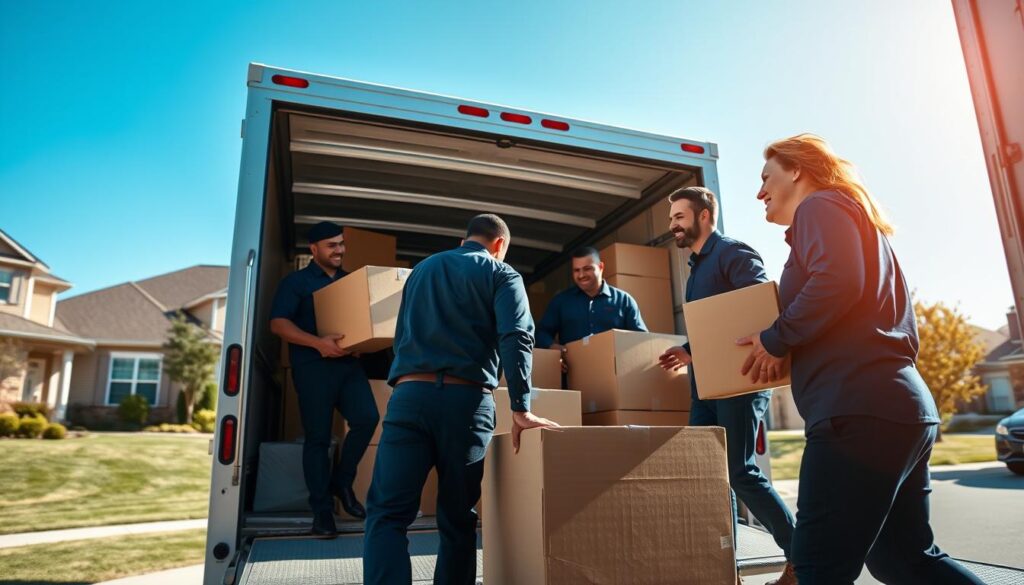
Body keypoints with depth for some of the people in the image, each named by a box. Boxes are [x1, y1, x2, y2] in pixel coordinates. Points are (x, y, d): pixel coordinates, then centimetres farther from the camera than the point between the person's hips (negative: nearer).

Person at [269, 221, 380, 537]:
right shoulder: (296, 281, 4)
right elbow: (278, 323, -7)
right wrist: (318, 343, -20)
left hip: (348, 363, 4)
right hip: (313, 367, -4)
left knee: (367, 418, -13)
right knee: (318, 437, 0)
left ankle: (342, 482, 10)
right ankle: (322, 509, 11)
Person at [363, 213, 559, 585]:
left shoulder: (421, 269, 26)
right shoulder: (501, 273, 11)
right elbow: (516, 337, -7)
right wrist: (521, 409, -11)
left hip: (410, 394, 2)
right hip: (467, 400, -2)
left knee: (387, 511, -3)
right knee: (458, 517, 10)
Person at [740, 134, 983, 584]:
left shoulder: (820, 206, -1)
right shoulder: (859, 221, 27)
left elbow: (836, 283, -20)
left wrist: (776, 339, -9)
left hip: (860, 409, -11)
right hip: (900, 406, 11)